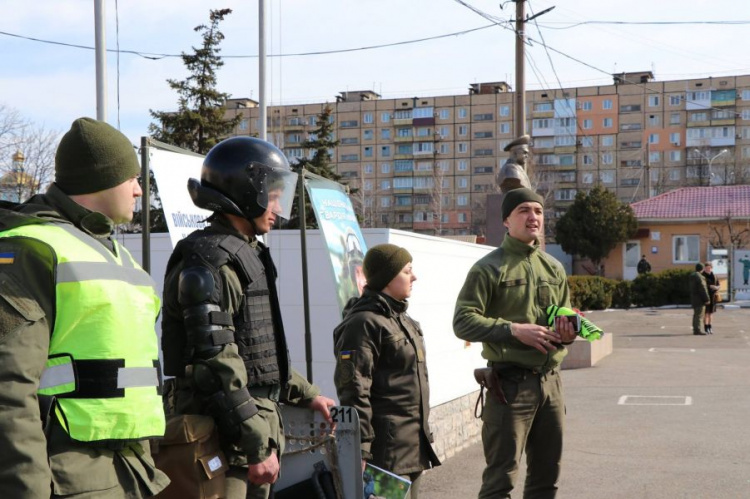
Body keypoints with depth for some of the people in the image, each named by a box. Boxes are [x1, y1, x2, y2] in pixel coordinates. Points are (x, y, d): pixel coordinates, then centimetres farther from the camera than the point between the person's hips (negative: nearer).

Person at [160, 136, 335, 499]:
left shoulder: (249, 254, 16)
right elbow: (217, 364, -22)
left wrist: (305, 395, 26)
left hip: (259, 422, 10)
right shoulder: (208, 260, -15)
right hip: (224, 434, -10)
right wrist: (257, 444, -22)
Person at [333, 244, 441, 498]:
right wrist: (361, 449, -21)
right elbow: (354, 391, -19)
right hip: (386, 447, -10)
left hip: (412, 446, 10)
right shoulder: (364, 323, -14)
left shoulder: (402, 319, 16)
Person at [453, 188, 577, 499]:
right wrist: (514, 330, -23)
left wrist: (569, 331, 0)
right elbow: (463, 321, -13)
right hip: (510, 383, -6)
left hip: (550, 382, 7)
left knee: (547, 474, 16)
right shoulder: (489, 268, -6)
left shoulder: (553, 268, 14)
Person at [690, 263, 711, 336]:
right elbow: (702, 289, -20)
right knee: (700, 314, -9)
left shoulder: (692, 276, 12)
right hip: (700, 299, -10)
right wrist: (707, 299, -17)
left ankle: (695, 330, 16)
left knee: (696, 314, 13)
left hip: (694, 298, 10)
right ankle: (697, 330, -12)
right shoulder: (699, 277, -17)